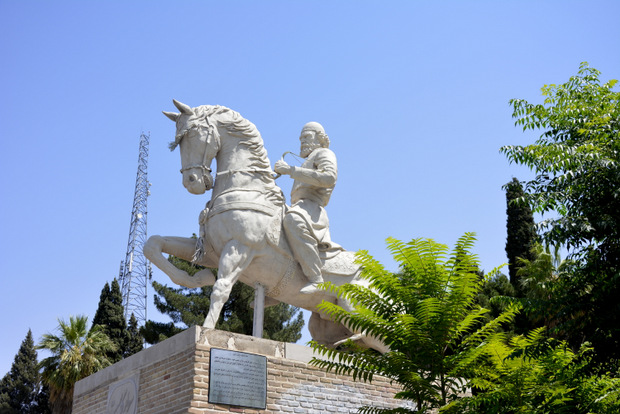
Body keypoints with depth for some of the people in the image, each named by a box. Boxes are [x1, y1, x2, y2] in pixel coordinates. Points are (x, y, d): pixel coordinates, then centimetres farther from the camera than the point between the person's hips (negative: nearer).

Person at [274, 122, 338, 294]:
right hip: (298, 210, 11)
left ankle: (315, 278, -45)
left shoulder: (324, 153, 9)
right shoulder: (307, 163, 37)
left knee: (293, 220, -43)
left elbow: (329, 178, -15)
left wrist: (291, 170, -15)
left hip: (313, 208, -11)